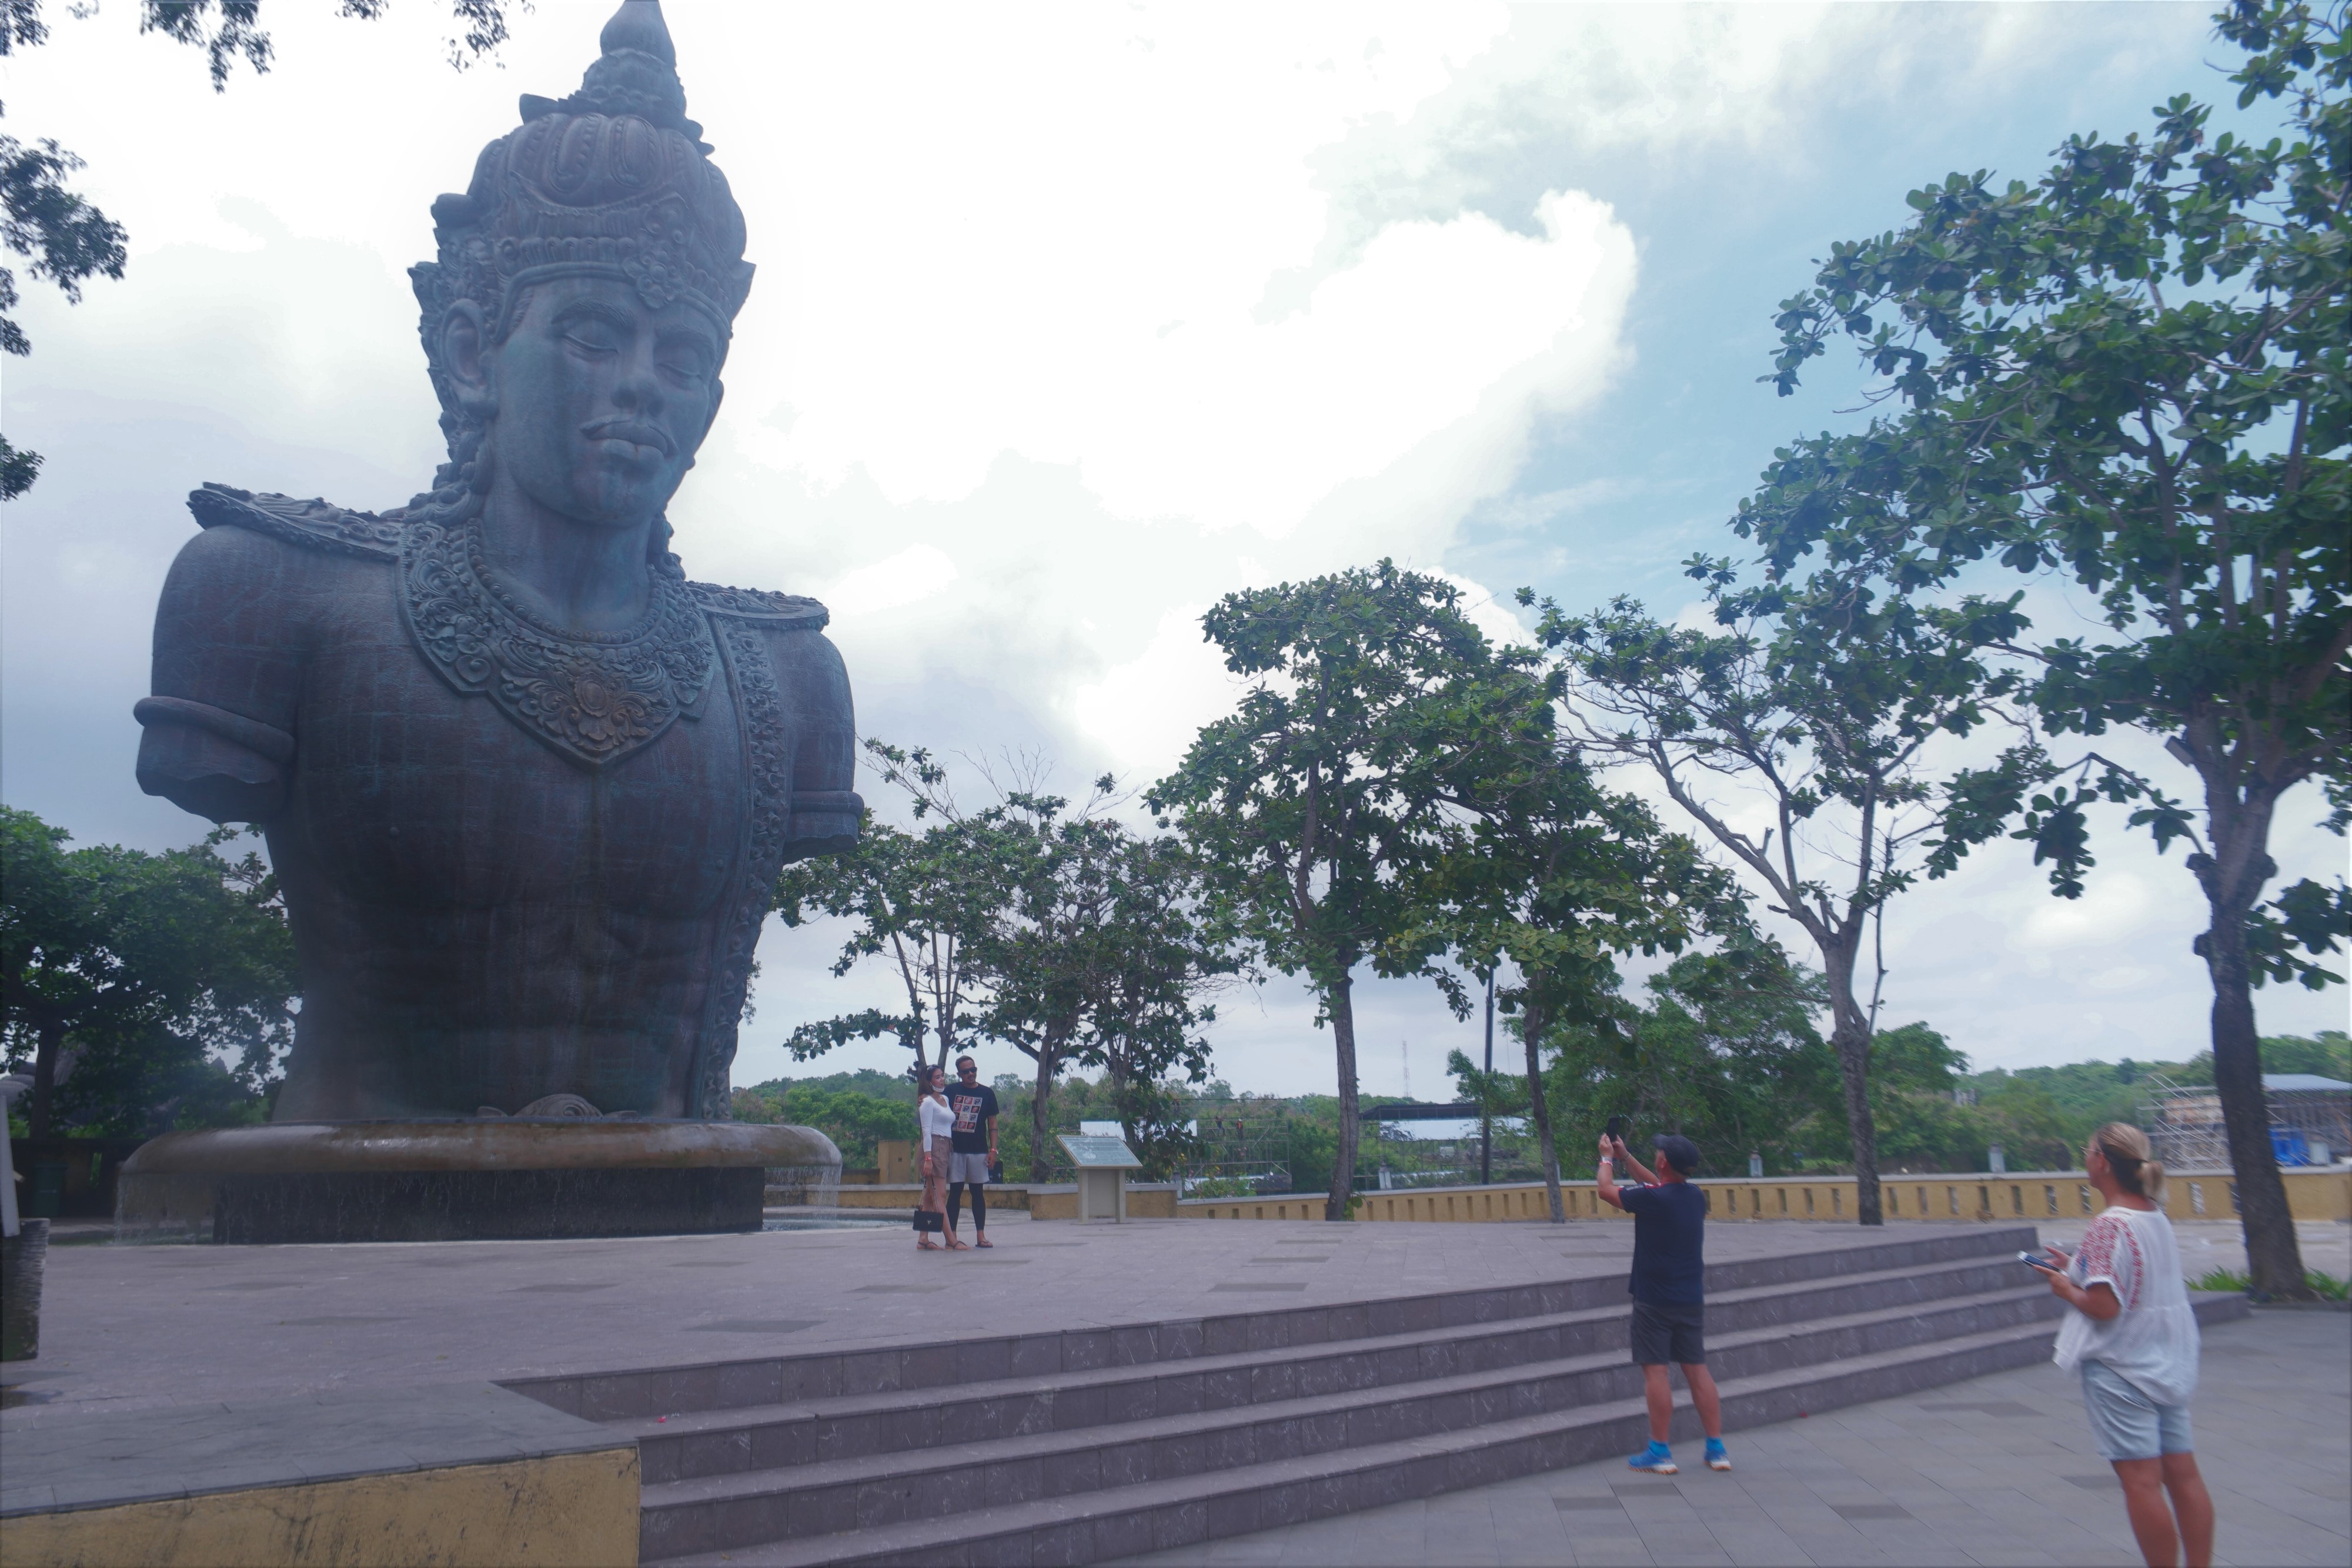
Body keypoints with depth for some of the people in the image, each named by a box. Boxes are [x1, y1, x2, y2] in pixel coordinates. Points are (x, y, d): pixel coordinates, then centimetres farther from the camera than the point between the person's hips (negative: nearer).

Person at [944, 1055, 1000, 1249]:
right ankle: (951, 1236, 3)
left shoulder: (987, 1093, 5)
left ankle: (981, 1236, 7)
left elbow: (992, 1123, 7)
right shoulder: (951, 1091, 3)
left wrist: (993, 1149, 0)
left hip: (979, 1151, 1)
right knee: (955, 1191, 1)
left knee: (978, 1192, 5)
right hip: (955, 1149, -1)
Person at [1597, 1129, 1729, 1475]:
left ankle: (1660, 1452, 4)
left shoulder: (1652, 1199, -19)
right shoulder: (1696, 1196, 2)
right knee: (1697, 1368, 11)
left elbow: (1607, 1190, -5)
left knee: (1655, 1369, 0)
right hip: (1691, 1299, 7)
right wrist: (1625, 1157, 27)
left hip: (1655, 1300, -7)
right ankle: (1717, 1449, 14)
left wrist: (1607, 1158, 12)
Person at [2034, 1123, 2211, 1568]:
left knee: (2141, 1480, -1)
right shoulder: (2157, 1218, 6)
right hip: (2168, 1364, 9)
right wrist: (2077, 1271, 16)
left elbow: (2103, 1306, -24)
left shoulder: (2109, 1226, -20)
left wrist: (2068, 1292, -6)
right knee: (2183, 1473, 12)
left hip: (2120, 1369, -9)